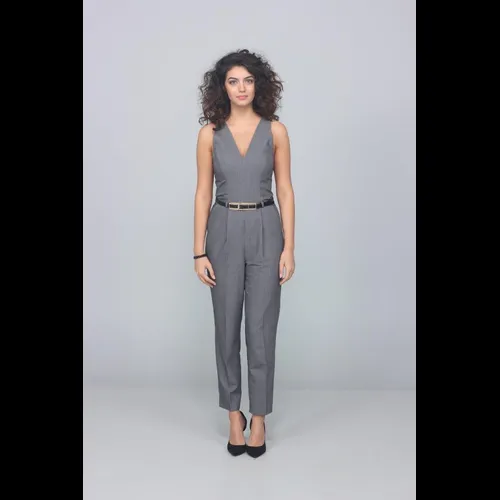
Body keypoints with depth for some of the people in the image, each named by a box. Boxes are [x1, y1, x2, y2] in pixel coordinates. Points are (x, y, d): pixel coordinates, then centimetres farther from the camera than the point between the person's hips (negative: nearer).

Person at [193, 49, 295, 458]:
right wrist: (199, 251, -3)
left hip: (265, 230, -1)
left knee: (261, 327, 2)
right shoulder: (210, 133, 1)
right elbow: (203, 193, 2)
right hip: (225, 231, 1)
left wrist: (289, 247, -5)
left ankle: (259, 417, 18)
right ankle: (234, 414, 24)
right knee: (227, 325, 7)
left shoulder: (276, 130, 1)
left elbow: (285, 190, 1)